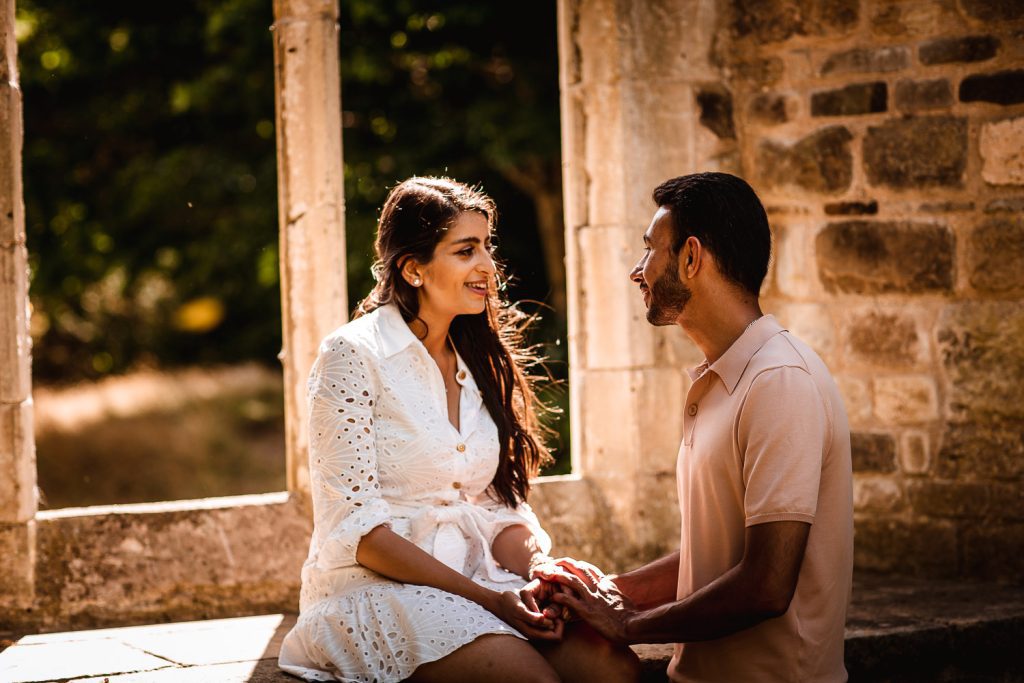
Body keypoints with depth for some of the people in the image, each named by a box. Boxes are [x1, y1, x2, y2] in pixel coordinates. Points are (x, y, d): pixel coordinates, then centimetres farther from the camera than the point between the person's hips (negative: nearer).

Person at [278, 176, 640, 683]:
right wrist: (486, 599, -18)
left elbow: (498, 507, 14)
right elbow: (355, 525, -12)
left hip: (474, 576, 6)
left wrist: (538, 569, -10)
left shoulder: (480, 363, 14)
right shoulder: (352, 355, -6)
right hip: (376, 586, -6)